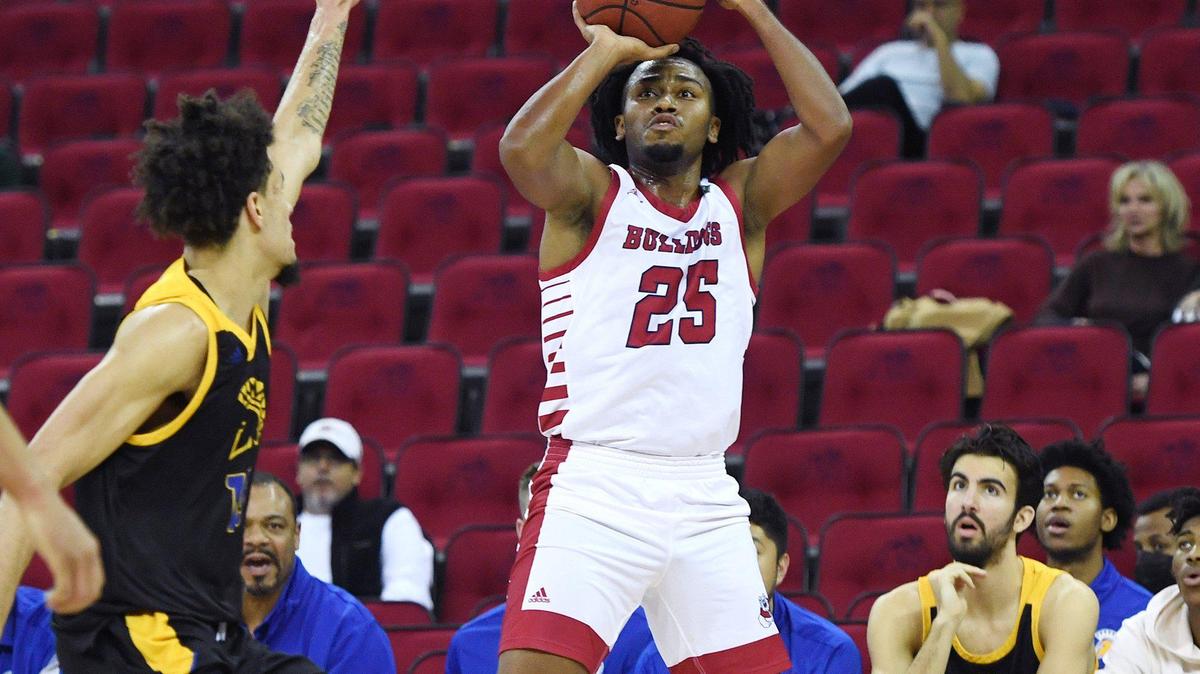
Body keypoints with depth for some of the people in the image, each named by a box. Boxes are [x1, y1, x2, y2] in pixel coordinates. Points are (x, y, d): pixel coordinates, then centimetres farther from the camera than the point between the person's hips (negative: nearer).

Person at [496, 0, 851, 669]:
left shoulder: (740, 202, 13)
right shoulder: (593, 193, 4)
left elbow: (830, 126, -2)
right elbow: (521, 149, -19)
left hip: (704, 495, 4)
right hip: (593, 490, -4)